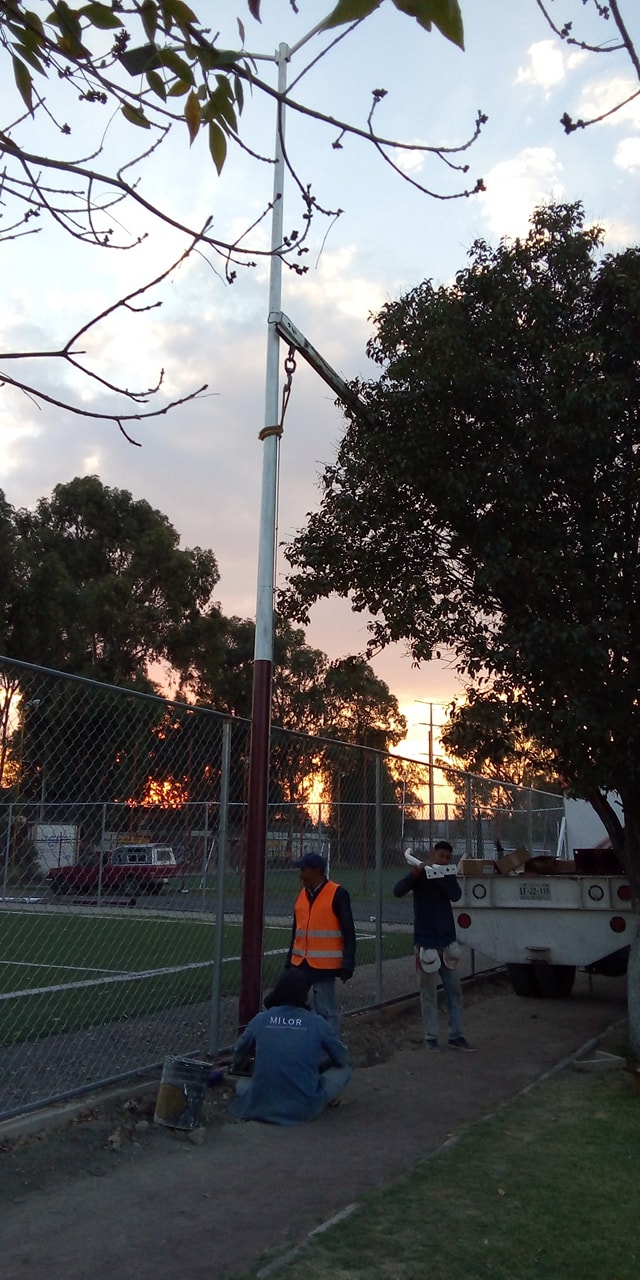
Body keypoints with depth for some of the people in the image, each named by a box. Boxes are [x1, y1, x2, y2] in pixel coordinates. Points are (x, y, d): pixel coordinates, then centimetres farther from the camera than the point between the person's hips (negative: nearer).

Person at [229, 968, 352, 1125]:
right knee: (344, 1069, 16)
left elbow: (239, 1052, 18)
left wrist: (235, 1070, 42)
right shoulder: (317, 1023, -6)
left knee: (241, 1083, 31)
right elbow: (343, 1059, 9)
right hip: (305, 1110, -1)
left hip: (262, 1108, 2)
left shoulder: (260, 1020, -1)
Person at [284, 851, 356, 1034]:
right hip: (300, 963, 7)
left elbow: (349, 932, -8)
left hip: (324, 964, -6)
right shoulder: (302, 894, 11)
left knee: (326, 1010, 0)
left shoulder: (337, 894, -9)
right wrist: (289, 961, 17)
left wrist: (347, 965, -12)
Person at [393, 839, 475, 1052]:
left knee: (454, 991, 7)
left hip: (447, 941, 4)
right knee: (429, 994, 2)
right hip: (426, 942, -4)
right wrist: (414, 873, -34)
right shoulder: (420, 875, -4)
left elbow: (456, 895, -12)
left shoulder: (449, 876, 7)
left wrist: (439, 877, -23)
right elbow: (398, 891, -20)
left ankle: (456, 1036, 15)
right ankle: (431, 1038, 10)